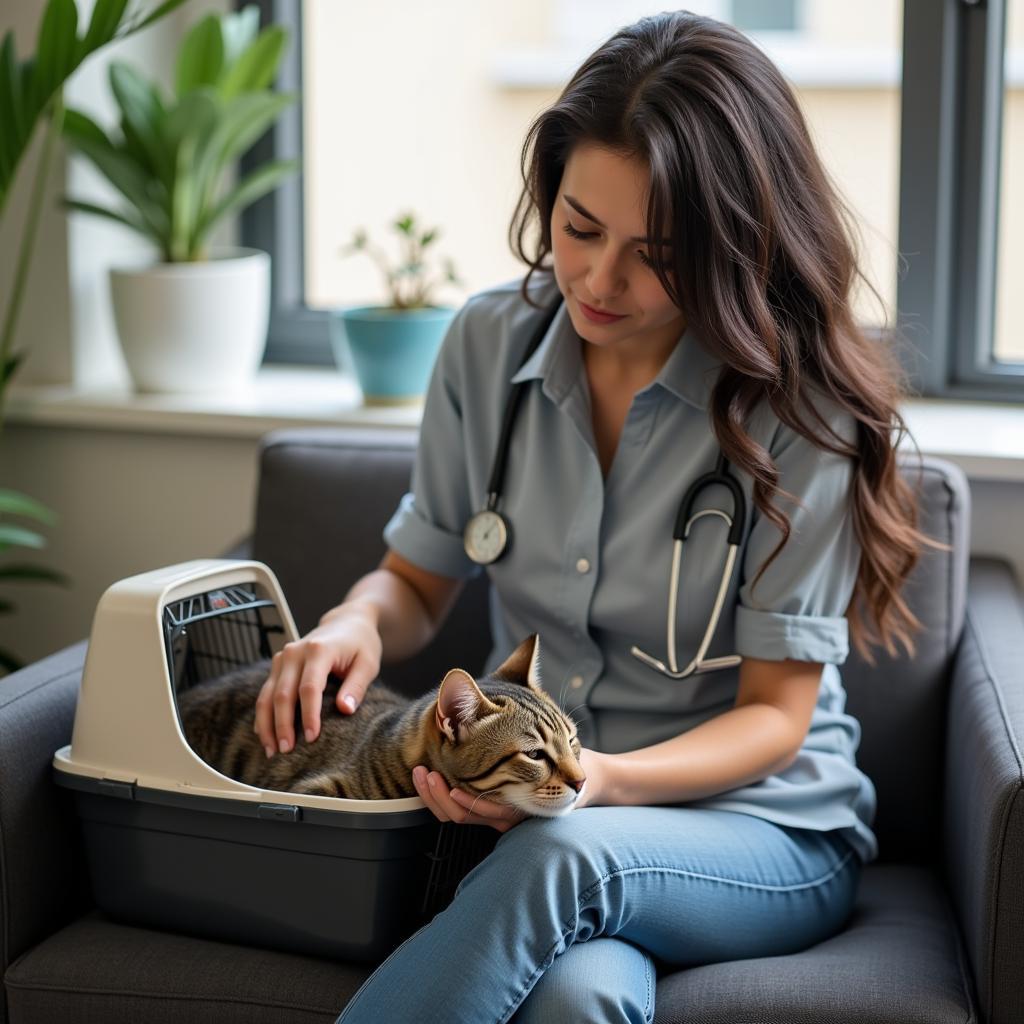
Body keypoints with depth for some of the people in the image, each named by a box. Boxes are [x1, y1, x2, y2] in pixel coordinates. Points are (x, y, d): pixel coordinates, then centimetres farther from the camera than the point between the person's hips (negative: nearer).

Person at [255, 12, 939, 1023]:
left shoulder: (800, 404, -12)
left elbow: (776, 714, -10)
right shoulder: (489, 342, 1)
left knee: (562, 856, -37)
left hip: (763, 828, -1)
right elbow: (418, 578, 11)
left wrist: (604, 781, -28)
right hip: (529, 813, 2)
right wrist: (359, 622, -13)